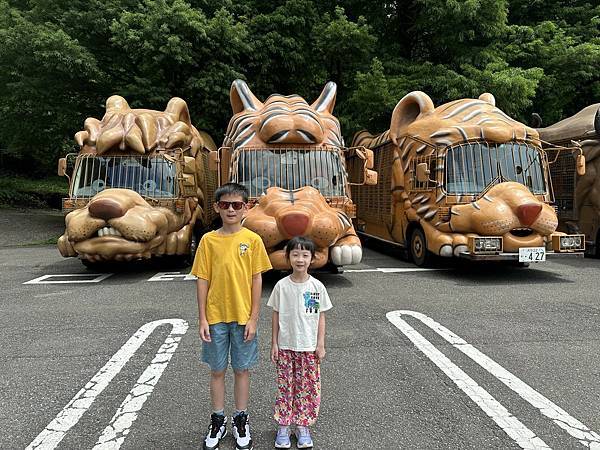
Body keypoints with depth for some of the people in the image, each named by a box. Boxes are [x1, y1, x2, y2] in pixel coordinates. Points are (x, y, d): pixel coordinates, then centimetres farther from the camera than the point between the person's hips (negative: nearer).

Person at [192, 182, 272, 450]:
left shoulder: (252, 239, -4)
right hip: (215, 317, 1)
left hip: (243, 317, -1)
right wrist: (202, 319, -3)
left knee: (242, 369, 12)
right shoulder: (208, 240, -2)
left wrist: (253, 318, -6)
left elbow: (256, 280, -3)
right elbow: (202, 280, 0)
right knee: (217, 370, 14)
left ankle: (241, 420, 30)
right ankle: (218, 420, 32)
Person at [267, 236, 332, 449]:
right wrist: (274, 343, -1)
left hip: (309, 347, 0)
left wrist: (320, 344, -2)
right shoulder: (281, 286, -6)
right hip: (286, 346, 0)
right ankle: (283, 426, 24)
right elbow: (276, 315, 0)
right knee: (285, 386, 9)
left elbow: (321, 317, 0)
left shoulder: (317, 286, -6)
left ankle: (303, 427, 25)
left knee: (308, 387, 9)